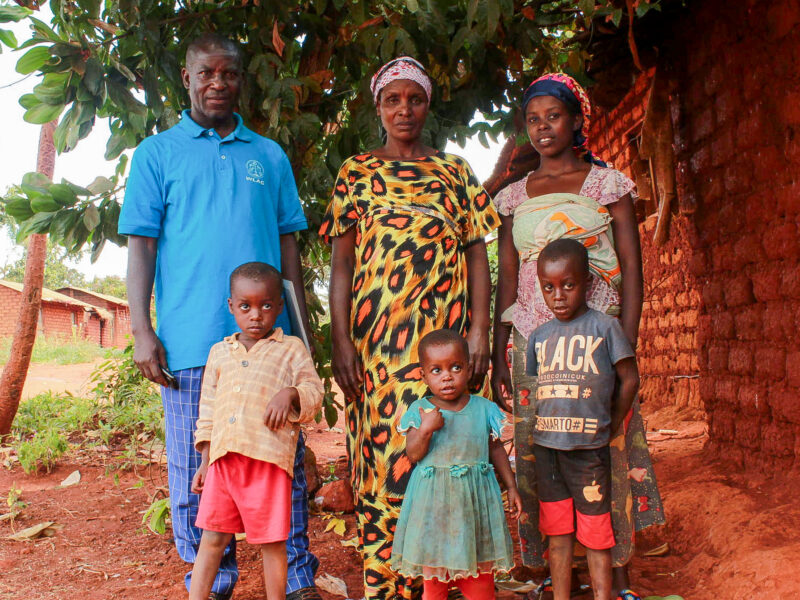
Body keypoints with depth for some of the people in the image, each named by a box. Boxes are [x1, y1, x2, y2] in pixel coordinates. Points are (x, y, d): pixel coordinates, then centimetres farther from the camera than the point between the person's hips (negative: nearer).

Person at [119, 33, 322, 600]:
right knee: (197, 473, 5)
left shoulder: (270, 156, 16)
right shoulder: (158, 153, 10)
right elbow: (142, 245, 4)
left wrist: (302, 325, 10)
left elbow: (288, 242, 15)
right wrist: (141, 330, -5)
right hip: (191, 341, -1)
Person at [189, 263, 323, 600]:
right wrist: (205, 461, 16)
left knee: (272, 541, 5)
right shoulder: (219, 352, 17)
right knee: (212, 537, 8)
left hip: (269, 458, -3)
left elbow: (314, 392, 3)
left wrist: (290, 393, -18)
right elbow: (207, 411, 19)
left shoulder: (291, 349, 6)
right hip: (223, 459, 3)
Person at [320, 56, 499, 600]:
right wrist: (341, 340, -5)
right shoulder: (356, 172, 11)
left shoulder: (455, 170, 13)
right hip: (376, 335, 0)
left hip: (445, 334, 1)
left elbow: (478, 253, 9)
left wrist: (479, 331, -3)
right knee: (381, 452, -1)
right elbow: (342, 260, 5)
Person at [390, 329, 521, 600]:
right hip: (433, 498, -1)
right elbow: (413, 454, -10)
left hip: (475, 496, 1)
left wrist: (511, 486, 10)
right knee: (433, 572, 11)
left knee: (481, 570, 13)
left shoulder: (484, 409, -1)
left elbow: (496, 449, 9)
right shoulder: (420, 410, -5)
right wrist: (426, 429, -26)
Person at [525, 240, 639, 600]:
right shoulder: (539, 336, 8)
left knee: (595, 531, 5)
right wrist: (545, 424, 8)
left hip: (588, 447, -4)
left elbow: (629, 379, -1)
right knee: (557, 530, 12)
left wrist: (611, 427, 0)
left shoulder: (604, 327, -4)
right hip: (545, 445, 4)